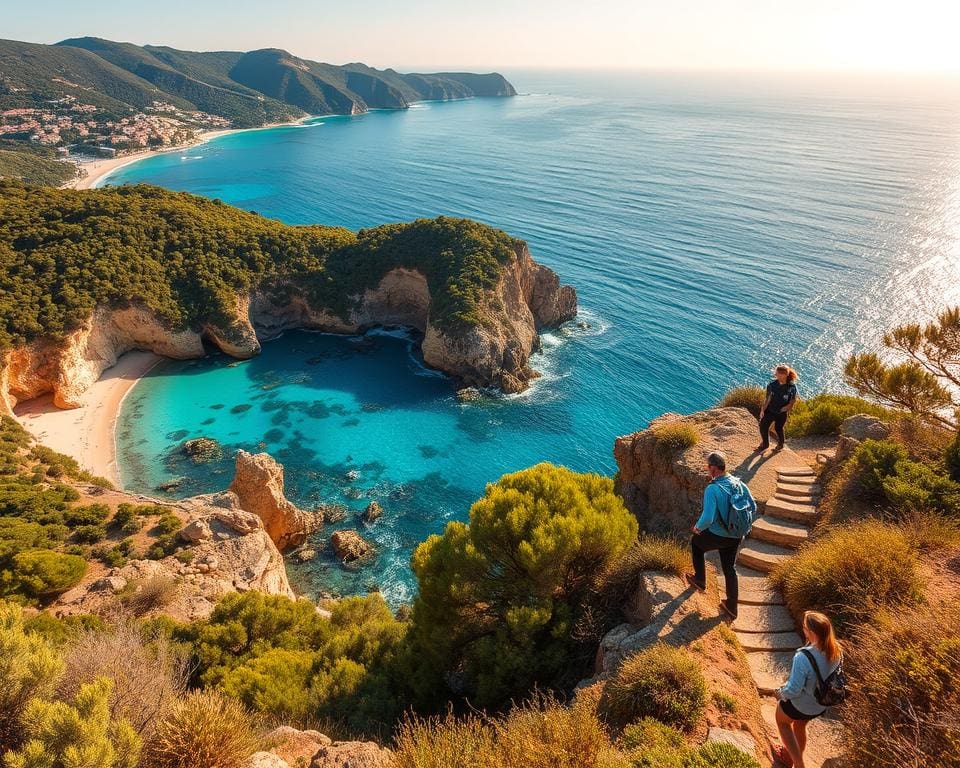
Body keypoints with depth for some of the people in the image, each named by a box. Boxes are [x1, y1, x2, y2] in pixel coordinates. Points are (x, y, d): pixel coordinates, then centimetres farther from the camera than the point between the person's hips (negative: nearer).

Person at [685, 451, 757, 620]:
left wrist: (697, 527, -9)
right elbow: (753, 508, 4)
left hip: (718, 536, -5)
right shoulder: (739, 483, -6)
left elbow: (708, 518, -30)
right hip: (737, 536, 6)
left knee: (696, 542, 26)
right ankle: (731, 606, 33)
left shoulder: (712, 489, -27)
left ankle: (700, 581, 36)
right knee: (730, 568, 23)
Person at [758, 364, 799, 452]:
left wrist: (785, 409, -13)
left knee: (778, 428, 12)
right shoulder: (772, 384, -9)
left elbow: (793, 401, -7)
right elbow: (768, 398, -3)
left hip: (782, 413, -3)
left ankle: (780, 444, 41)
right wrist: (763, 409, -7)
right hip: (770, 410, 3)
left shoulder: (792, 386, -16)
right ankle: (765, 444, 24)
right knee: (763, 425, -1)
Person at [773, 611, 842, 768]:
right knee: (799, 725, 34)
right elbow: (830, 674, 0)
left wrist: (781, 693, -9)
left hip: (800, 704, -6)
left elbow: (794, 690, -30)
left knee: (782, 721, 28)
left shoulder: (803, 658, -41)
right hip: (821, 704, 6)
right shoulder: (836, 650, -20)